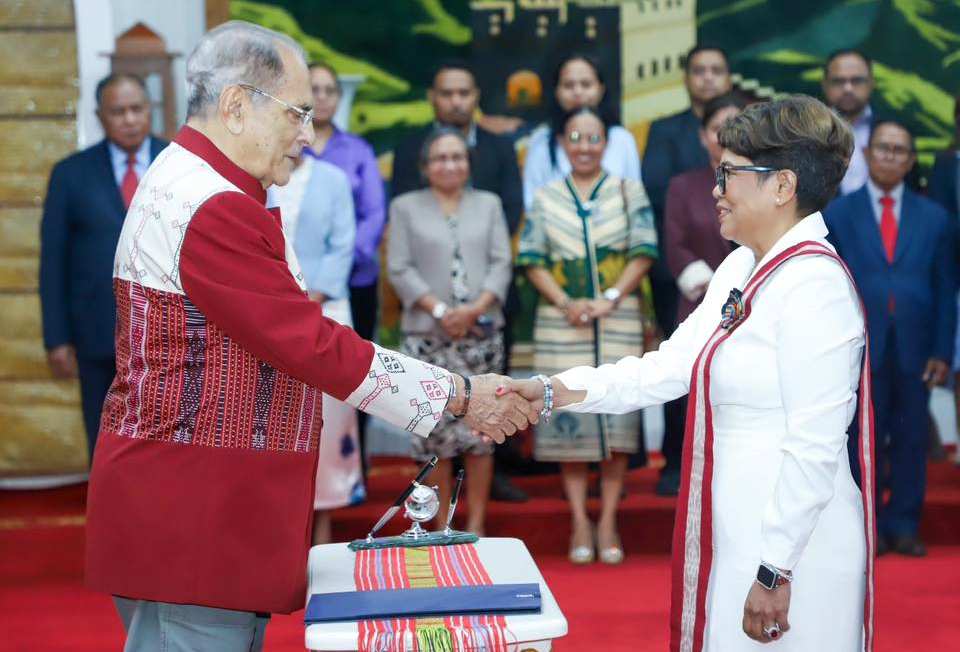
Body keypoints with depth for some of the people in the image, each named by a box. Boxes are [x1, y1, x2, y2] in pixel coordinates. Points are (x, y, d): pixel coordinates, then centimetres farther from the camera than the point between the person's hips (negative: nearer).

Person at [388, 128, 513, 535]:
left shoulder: (488, 204, 14)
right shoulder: (405, 207, 9)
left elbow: (501, 263, 5)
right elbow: (400, 269, 0)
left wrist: (476, 308, -11)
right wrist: (439, 309, -12)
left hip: (481, 333, 1)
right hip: (427, 335, -1)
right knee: (435, 429, -2)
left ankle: (476, 523, 5)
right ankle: (443, 524, 7)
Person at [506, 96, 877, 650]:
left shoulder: (814, 284, -18)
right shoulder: (743, 269, 11)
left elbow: (814, 447, -21)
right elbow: (671, 367, 8)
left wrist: (775, 572, -21)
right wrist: (554, 393, 0)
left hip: (792, 543, -9)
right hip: (734, 536, 9)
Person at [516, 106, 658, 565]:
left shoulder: (628, 192, 6)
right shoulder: (545, 199, 9)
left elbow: (643, 252, -1)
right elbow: (532, 260, 2)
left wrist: (610, 298, -14)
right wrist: (566, 304, -12)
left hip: (618, 321, -1)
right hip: (561, 324, 1)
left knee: (616, 416, -2)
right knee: (569, 419, -1)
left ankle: (608, 522, 5)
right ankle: (579, 522, 7)